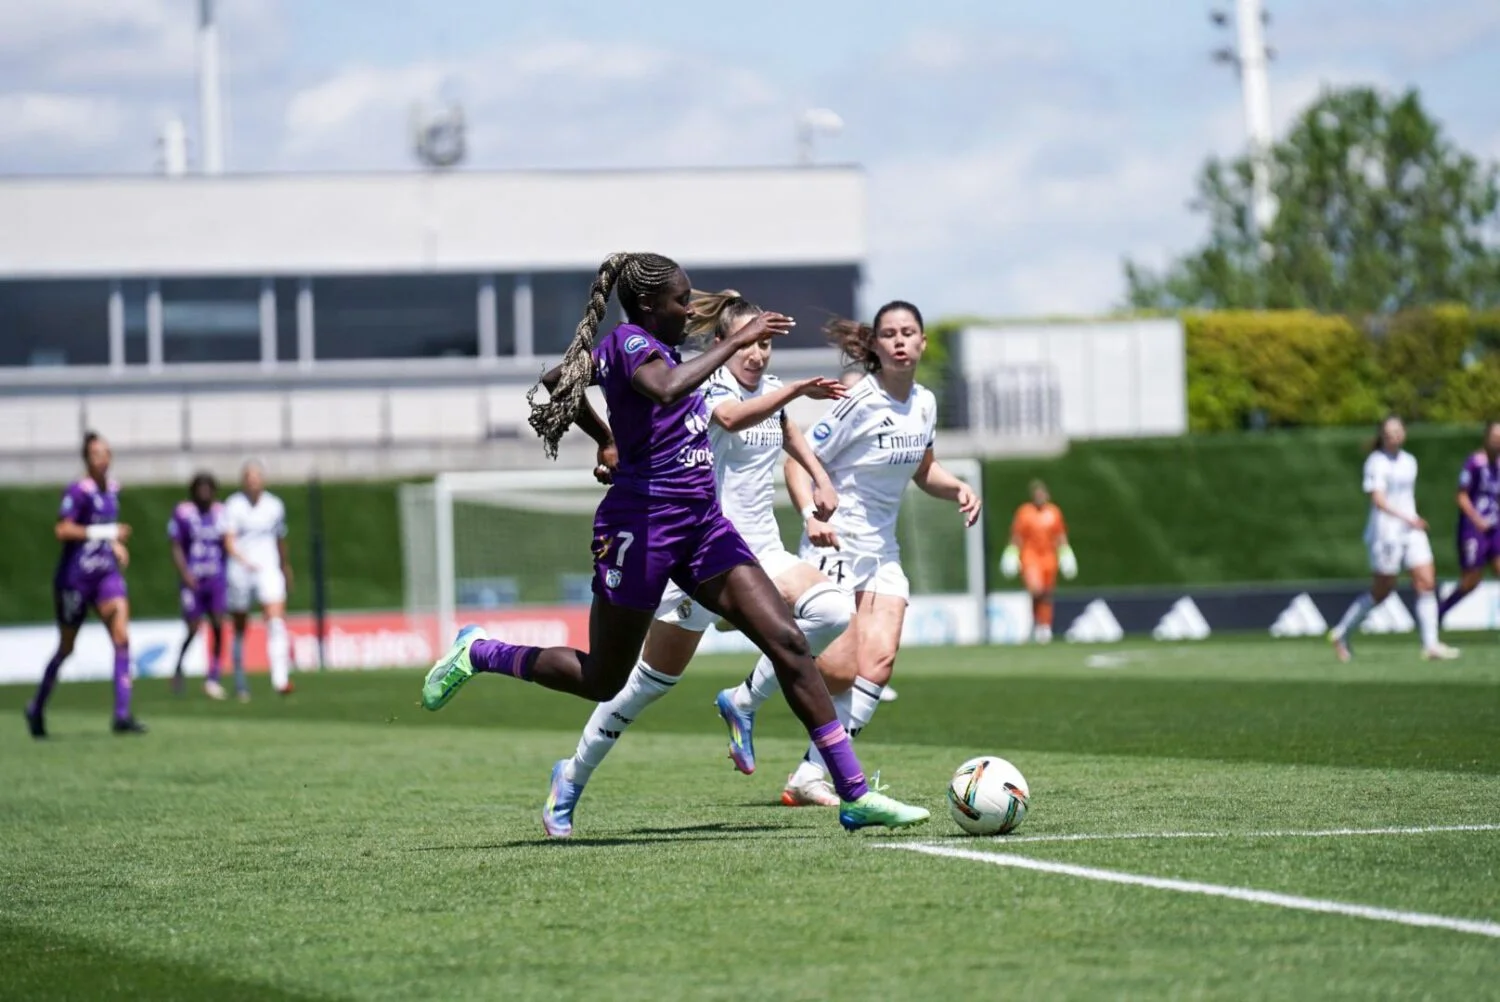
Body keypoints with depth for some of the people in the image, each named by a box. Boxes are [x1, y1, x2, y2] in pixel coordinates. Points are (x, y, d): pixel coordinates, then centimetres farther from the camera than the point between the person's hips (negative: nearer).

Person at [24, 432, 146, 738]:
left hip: (107, 573, 6)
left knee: (122, 637, -13)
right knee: (66, 648, 8)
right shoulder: (78, 491, -15)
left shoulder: (112, 489, 8)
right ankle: (36, 709, 30)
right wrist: (105, 532, -24)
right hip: (75, 577, -6)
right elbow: (62, 530, -23)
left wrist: (116, 544, 10)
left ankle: (122, 715, -16)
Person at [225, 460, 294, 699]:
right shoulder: (233, 506, -4)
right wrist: (243, 559, -34)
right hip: (240, 572, -2)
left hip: (268, 571, 2)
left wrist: (287, 569, 27)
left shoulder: (275, 506, 8)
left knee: (276, 622, -17)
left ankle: (280, 679, -27)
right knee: (240, 631, 8)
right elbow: (228, 539, -16)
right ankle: (240, 685, 22)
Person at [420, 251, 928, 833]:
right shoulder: (631, 341, -14)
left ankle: (854, 794, -5)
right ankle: (477, 653, 29)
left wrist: (607, 441, 32)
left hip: (700, 523, 9)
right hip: (644, 521, -9)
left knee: (787, 642, -4)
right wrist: (735, 341, -30)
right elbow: (666, 389, -38)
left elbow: (558, 384, 27)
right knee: (602, 681, 6)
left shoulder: (643, 343, 12)